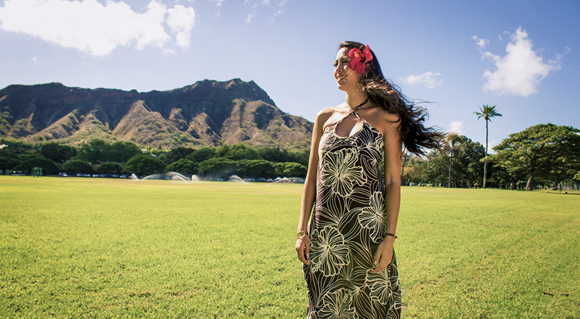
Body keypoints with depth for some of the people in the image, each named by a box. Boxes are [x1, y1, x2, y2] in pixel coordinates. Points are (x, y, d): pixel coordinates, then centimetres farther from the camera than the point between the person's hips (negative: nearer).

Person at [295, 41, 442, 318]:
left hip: (366, 229, -3)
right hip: (324, 230, 3)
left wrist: (390, 237, -9)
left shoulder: (386, 118, 0)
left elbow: (393, 182, -3)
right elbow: (312, 177, 7)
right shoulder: (325, 118, 8)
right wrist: (302, 231, 2)